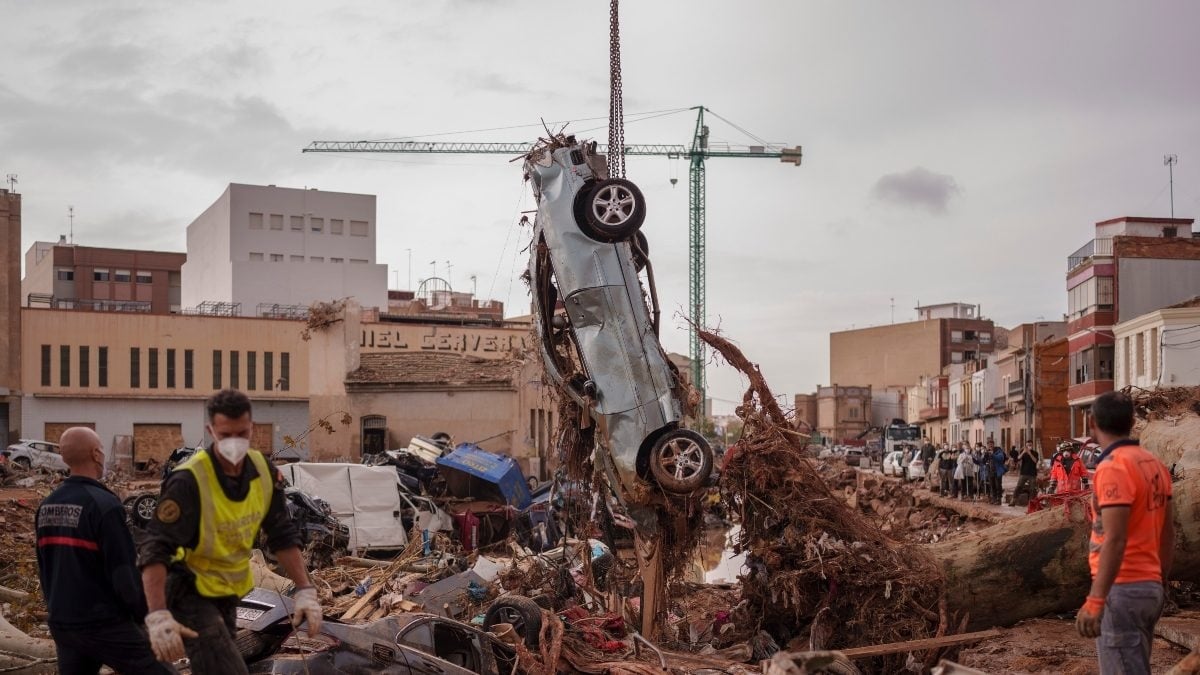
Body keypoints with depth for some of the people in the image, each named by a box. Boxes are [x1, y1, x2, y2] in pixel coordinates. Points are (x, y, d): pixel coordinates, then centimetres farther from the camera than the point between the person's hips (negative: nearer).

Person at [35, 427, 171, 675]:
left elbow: (44, 569, 15)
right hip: (105, 625, -8)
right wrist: (146, 616, -6)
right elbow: (124, 573, -17)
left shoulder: (46, 506, 6)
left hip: (62, 624, 8)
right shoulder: (103, 504, -17)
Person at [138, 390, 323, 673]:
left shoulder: (264, 472, -5)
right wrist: (158, 615, -39)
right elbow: (155, 550, -28)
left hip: (228, 592, 7)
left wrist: (304, 590, -3)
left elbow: (282, 536, 4)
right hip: (190, 592, -7)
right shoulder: (189, 481, -25)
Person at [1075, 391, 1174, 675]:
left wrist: (1094, 600, -25)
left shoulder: (1113, 467, -17)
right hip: (1150, 586, 9)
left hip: (1122, 589, -9)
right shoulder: (1154, 464, 9)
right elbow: (1168, 532, 14)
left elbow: (1115, 540, -23)